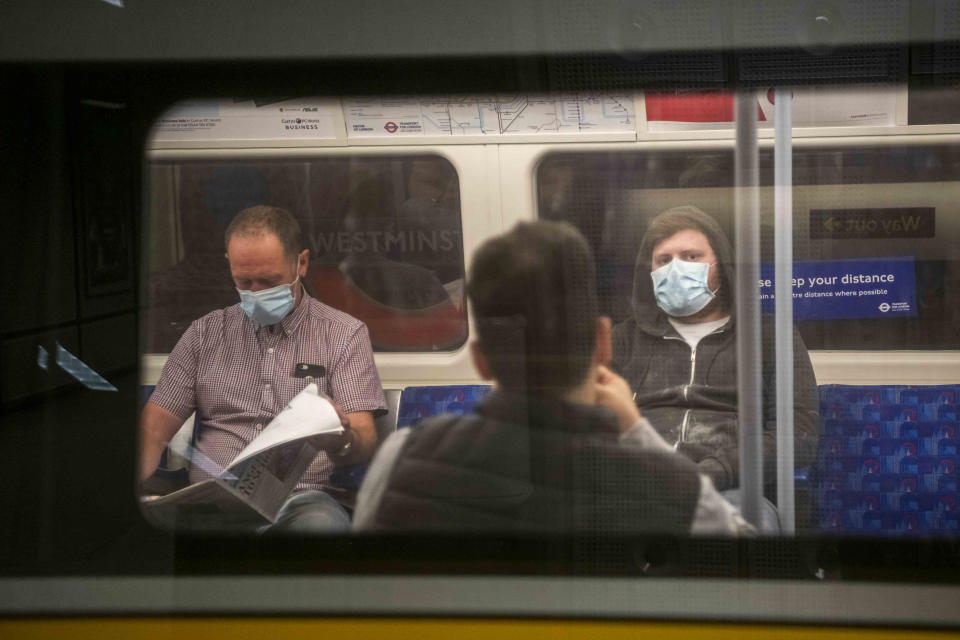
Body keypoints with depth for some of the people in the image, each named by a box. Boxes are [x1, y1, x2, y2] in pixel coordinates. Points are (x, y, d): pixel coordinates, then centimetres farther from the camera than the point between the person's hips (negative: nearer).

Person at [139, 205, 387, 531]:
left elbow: (366, 440, 1)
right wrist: (134, 482, -11)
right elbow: (156, 426, 13)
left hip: (300, 496, -1)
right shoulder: (205, 333, 18)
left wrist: (342, 440, -26)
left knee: (322, 522, -39)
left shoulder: (344, 333, 11)